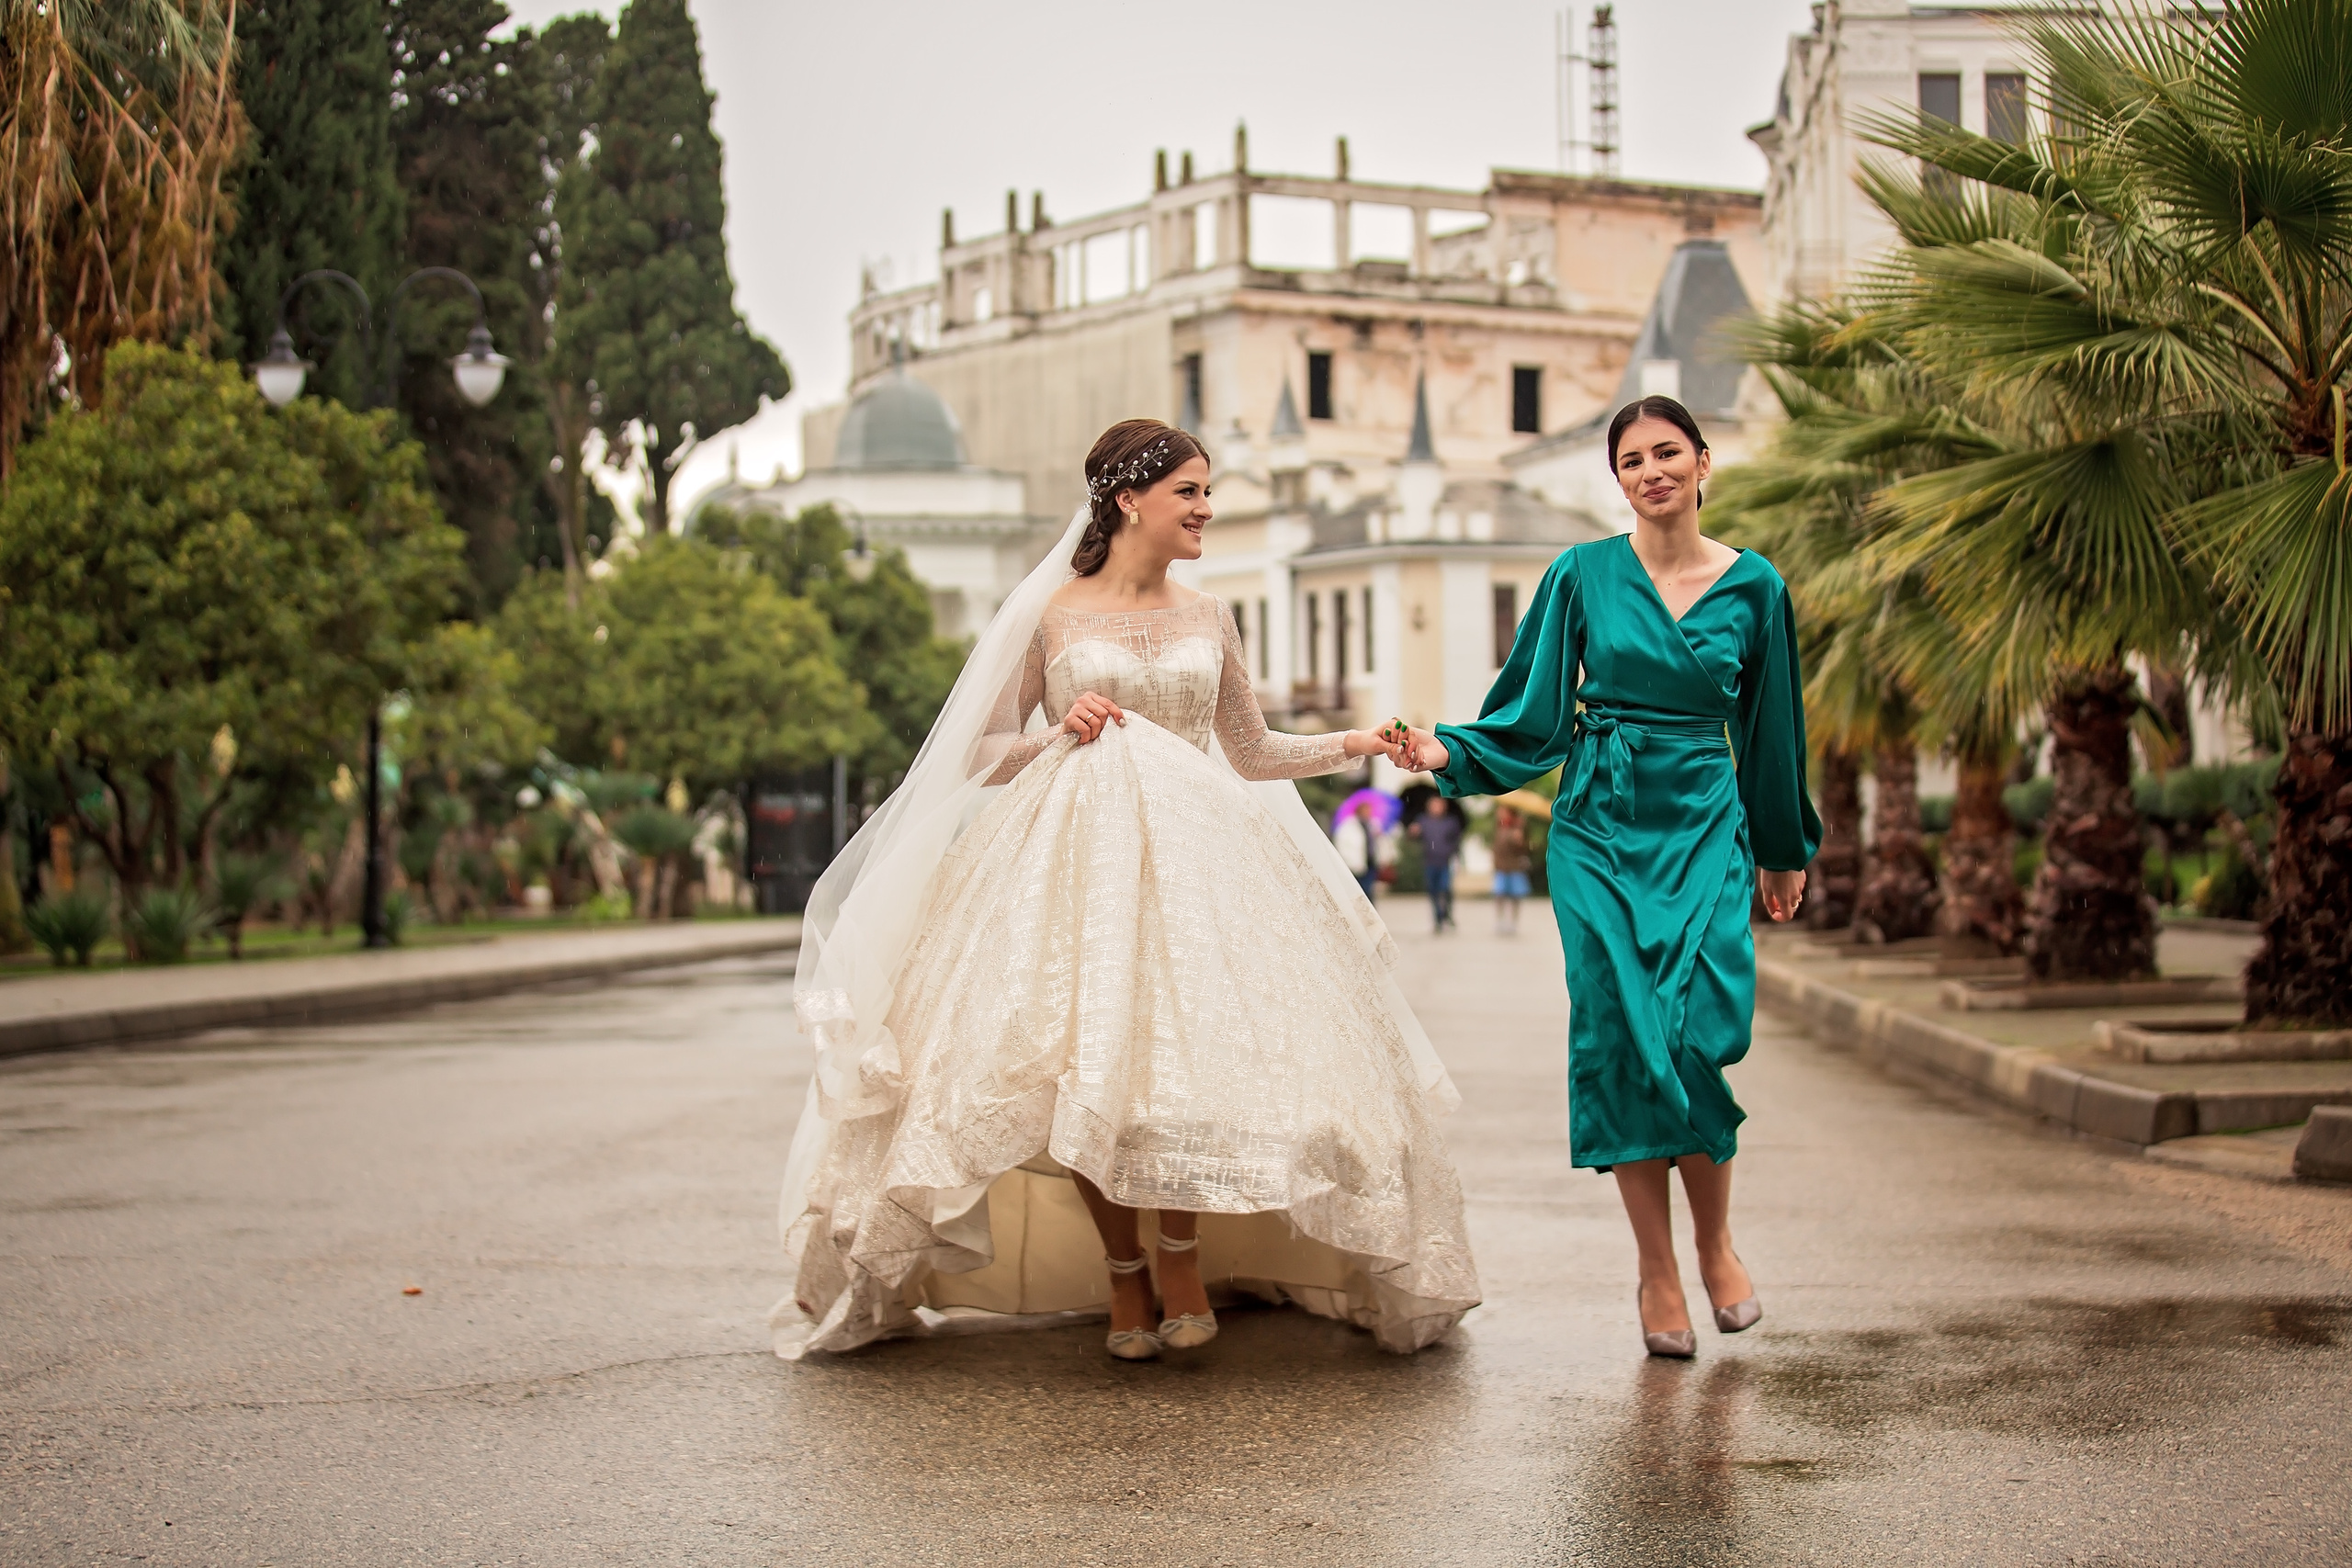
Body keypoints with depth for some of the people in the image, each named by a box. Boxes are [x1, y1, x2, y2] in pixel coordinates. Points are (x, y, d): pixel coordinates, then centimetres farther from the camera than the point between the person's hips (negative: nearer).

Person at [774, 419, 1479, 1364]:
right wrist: (1059, 734, -10)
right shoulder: (1051, 613, 4)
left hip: (1191, 858, 2)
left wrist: (1355, 744, 12)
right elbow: (981, 757, 8)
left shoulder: (1208, 621, 14)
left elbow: (1251, 755, 23)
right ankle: (1122, 1277, 7)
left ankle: (1182, 1260, 7)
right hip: (1074, 859, -2)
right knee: (1081, 1071, -11)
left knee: (1191, 1059, -15)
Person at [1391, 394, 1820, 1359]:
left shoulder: (1753, 586, 5)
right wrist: (1448, 751, -13)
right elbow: (1534, 715, 3)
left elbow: (1769, 728, 14)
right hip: (1601, 828, 0)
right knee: (1621, 1037, -4)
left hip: (1704, 827, 0)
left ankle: (1715, 1244, 10)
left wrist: (1783, 850, 21)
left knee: (1696, 1036, -13)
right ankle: (1657, 1272, 6)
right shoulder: (1583, 575, 2)